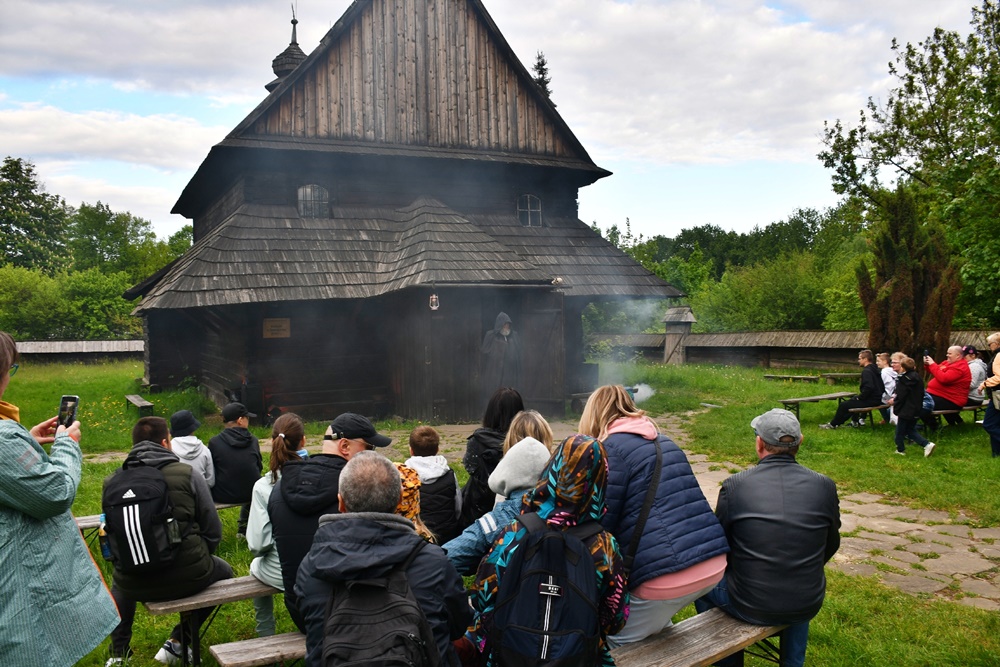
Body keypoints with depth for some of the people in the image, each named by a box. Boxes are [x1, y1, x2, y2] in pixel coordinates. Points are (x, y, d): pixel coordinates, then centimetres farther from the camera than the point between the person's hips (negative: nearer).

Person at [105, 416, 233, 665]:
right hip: (187, 578, -3)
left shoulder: (112, 481, -2)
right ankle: (177, 641, 22)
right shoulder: (187, 474, -9)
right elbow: (213, 532, -6)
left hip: (134, 584, 4)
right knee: (224, 571, 30)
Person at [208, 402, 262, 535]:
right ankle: (243, 528, 44)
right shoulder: (253, 440, -4)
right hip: (251, 494, 2)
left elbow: (210, 471, 2)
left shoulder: (214, 442, -9)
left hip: (222, 495, -2)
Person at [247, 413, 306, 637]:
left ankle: (266, 638, 41)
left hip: (280, 574, -1)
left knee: (257, 565, 34)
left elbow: (257, 544, -17)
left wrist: (260, 551, 7)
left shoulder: (263, 486, -18)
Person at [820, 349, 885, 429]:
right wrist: (861, 395, 15)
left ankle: (833, 424, 8)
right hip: (876, 398, 10)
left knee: (843, 405, -3)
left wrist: (859, 397, -17)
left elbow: (868, 388, -31)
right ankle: (855, 422, 32)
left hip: (871, 401, -10)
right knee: (852, 400, 31)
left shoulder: (866, 371, -19)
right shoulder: (874, 369, 13)